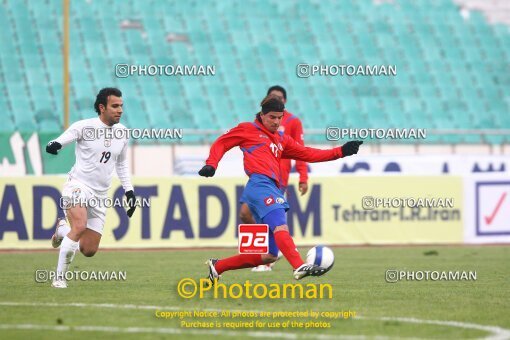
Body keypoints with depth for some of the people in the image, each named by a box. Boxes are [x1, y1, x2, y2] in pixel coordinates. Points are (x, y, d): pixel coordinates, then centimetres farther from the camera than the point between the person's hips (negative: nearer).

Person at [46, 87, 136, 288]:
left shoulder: (122, 133, 8)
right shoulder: (84, 127, -8)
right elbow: (61, 141, -12)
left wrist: (129, 191, 17)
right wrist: (53, 145, -36)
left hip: (100, 195, 5)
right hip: (78, 185, -5)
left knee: (89, 250, 3)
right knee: (80, 227, -32)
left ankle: (62, 230, 35)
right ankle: (59, 277, -20)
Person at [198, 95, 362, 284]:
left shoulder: (281, 140, 31)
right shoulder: (248, 129, 14)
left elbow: (307, 154, 26)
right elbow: (221, 144, 15)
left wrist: (340, 152, 19)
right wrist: (211, 165, -2)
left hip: (273, 189, 8)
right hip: (260, 185, -8)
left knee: (269, 255, 4)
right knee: (280, 226, -32)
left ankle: (217, 266, 18)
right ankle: (299, 267, -54)